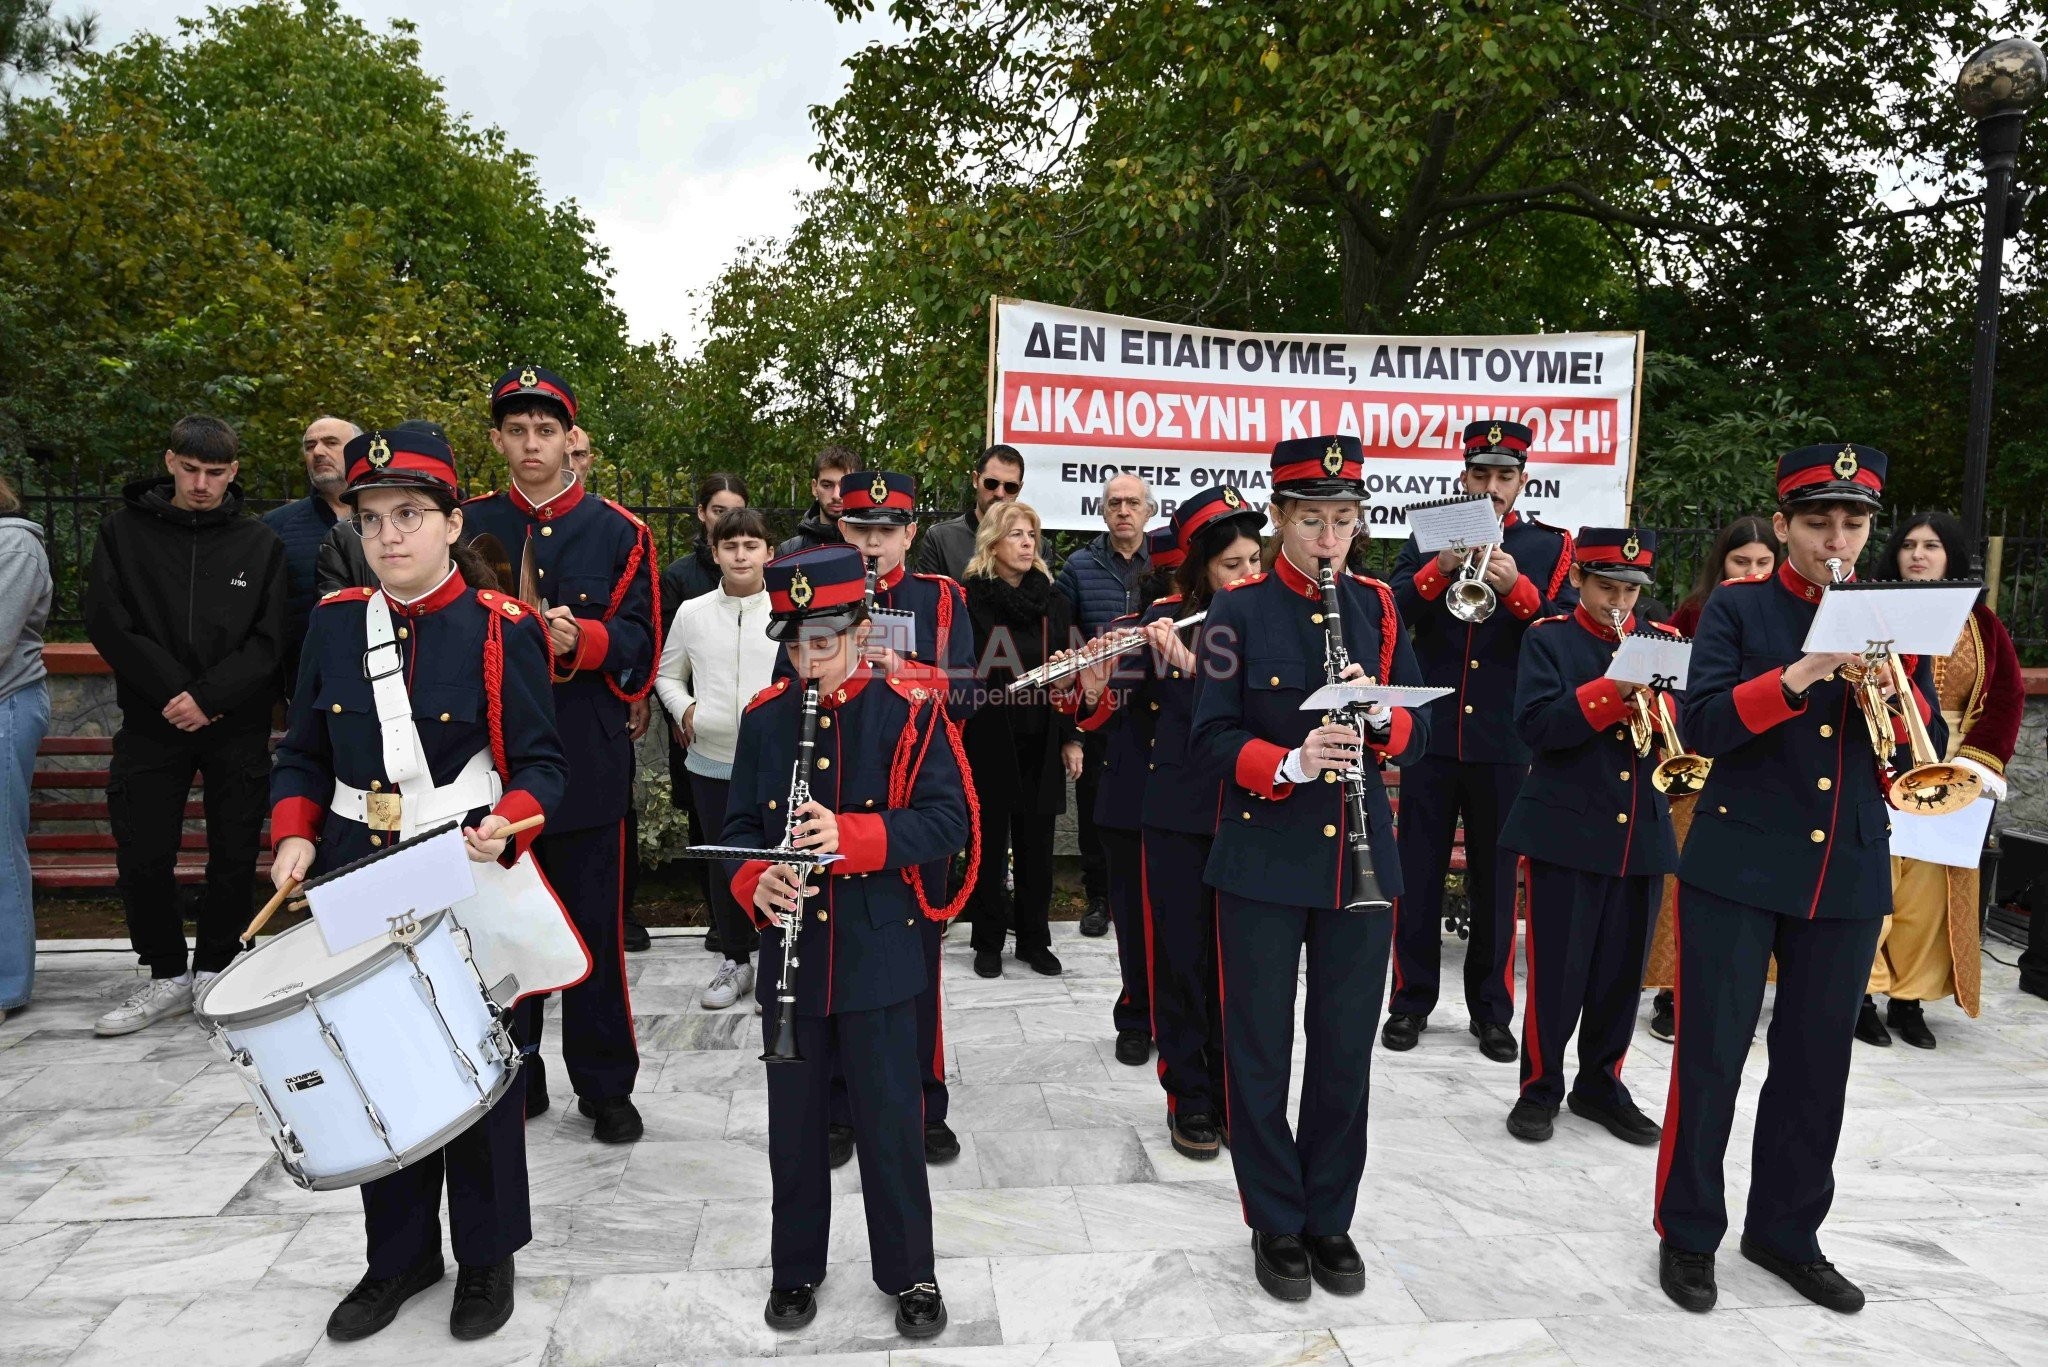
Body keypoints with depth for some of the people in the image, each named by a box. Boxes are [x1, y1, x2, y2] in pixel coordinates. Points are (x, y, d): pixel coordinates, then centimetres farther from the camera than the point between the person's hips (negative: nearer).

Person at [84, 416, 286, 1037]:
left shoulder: (261, 544, 3)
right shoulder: (124, 531, 4)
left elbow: (269, 641, -4)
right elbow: (107, 624, -4)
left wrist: (208, 696, -16)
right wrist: (173, 691, -13)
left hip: (238, 729, 0)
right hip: (151, 725, 1)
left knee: (235, 857, 5)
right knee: (143, 857, 2)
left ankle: (214, 970, 23)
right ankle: (167, 976, 19)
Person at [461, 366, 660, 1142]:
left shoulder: (619, 533, 3)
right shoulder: (468, 528, 8)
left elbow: (639, 644, -1)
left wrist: (581, 639, -19)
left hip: (587, 762, -2)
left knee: (595, 926, 4)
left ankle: (606, 1086, 18)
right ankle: (512, 1079, 26)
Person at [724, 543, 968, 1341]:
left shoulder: (911, 709, -8)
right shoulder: (764, 718, 3)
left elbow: (948, 821, -11)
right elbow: (740, 823, 8)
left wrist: (852, 836, -25)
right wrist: (754, 881, -14)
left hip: (879, 958, -3)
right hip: (791, 956, 3)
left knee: (891, 1124, 8)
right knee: (794, 1125, 15)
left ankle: (909, 1272, 28)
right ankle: (796, 1267, 35)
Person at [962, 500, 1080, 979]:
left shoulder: (1052, 600, 8)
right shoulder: (970, 599, -5)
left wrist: (1071, 737, 8)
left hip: (1041, 744, 4)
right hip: (988, 742, -3)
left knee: (1036, 845, 9)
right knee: (989, 842, 6)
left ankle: (1034, 939, 22)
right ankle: (988, 940, 19)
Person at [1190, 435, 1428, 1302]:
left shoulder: (1378, 607, 6)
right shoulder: (1239, 612, -5)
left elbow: (1418, 732, 6)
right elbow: (1211, 739, -9)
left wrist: (1378, 717, -16)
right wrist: (1289, 763, -26)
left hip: (1360, 861, 3)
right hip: (1263, 860, -3)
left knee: (1346, 1052, 11)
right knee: (1260, 1053, 7)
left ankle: (1330, 1219, 29)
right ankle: (1275, 1224, 24)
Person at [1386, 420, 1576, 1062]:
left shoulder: (1550, 547, 4)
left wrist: (1517, 589, -20)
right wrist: (1439, 570, -20)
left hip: (1505, 738, 0)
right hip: (1429, 730, 1)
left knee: (1495, 877, 9)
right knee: (1418, 871, 7)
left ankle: (1491, 1009, 22)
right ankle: (1411, 1000, 20)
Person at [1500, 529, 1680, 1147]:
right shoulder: (1548, 638, 0)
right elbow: (1536, 724, -13)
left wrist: (1657, 704, -16)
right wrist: (1613, 690, -21)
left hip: (1643, 834, 4)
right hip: (1566, 831, -4)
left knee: (1623, 972, 11)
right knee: (1557, 971, 1)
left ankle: (1600, 1083, 27)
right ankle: (1540, 1087, 16)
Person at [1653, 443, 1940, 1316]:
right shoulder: (1736, 609, -2)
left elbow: (1927, 753, 3)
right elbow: (1701, 727, -14)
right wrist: (1798, 675, -26)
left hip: (1850, 874, 4)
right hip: (1737, 867, -4)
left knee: (1818, 1062, 12)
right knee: (1709, 1056, 2)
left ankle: (1786, 1230, 28)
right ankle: (1688, 1233, 16)